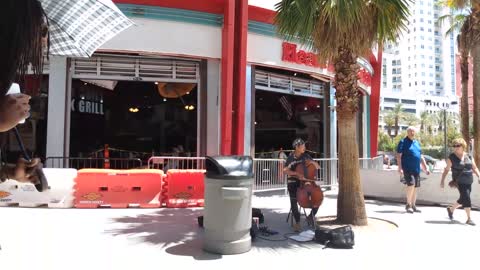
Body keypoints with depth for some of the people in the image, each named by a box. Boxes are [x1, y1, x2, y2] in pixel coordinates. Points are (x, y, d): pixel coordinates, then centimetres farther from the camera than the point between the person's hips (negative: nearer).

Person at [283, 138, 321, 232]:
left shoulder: (306, 156, 4)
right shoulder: (291, 158, -6)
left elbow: (318, 167, 7)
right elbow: (285, 171, -21)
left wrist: (311, 162, -13)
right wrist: (297, 174, -34)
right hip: (293, 182, -4)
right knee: (293, 200, -26)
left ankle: (311, 216, 10)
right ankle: (297, 222, -10)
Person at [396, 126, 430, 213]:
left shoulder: (417, 143, 17)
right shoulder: (403, 142, -3)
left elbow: (421, 157, 23)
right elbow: (398, 156, -9)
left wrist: (425, 168, 19)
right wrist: (400, 168, -18)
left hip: (416, 169, 7)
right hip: (407, 168, -7)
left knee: (415, 187, 9)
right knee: (411, 184, -20)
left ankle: (413, 206, 20)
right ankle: (408, 204, -6)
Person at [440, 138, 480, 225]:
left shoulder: (469, 156, 7)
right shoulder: (451, 158, -6)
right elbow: (446, 170, -3)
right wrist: (442, 180, -8)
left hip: (469, 182, 5)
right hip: (460, 182, -5)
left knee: (463, 199, 13)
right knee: (466, 198, -11)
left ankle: (451, 209, 35)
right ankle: (469, 219, -2)